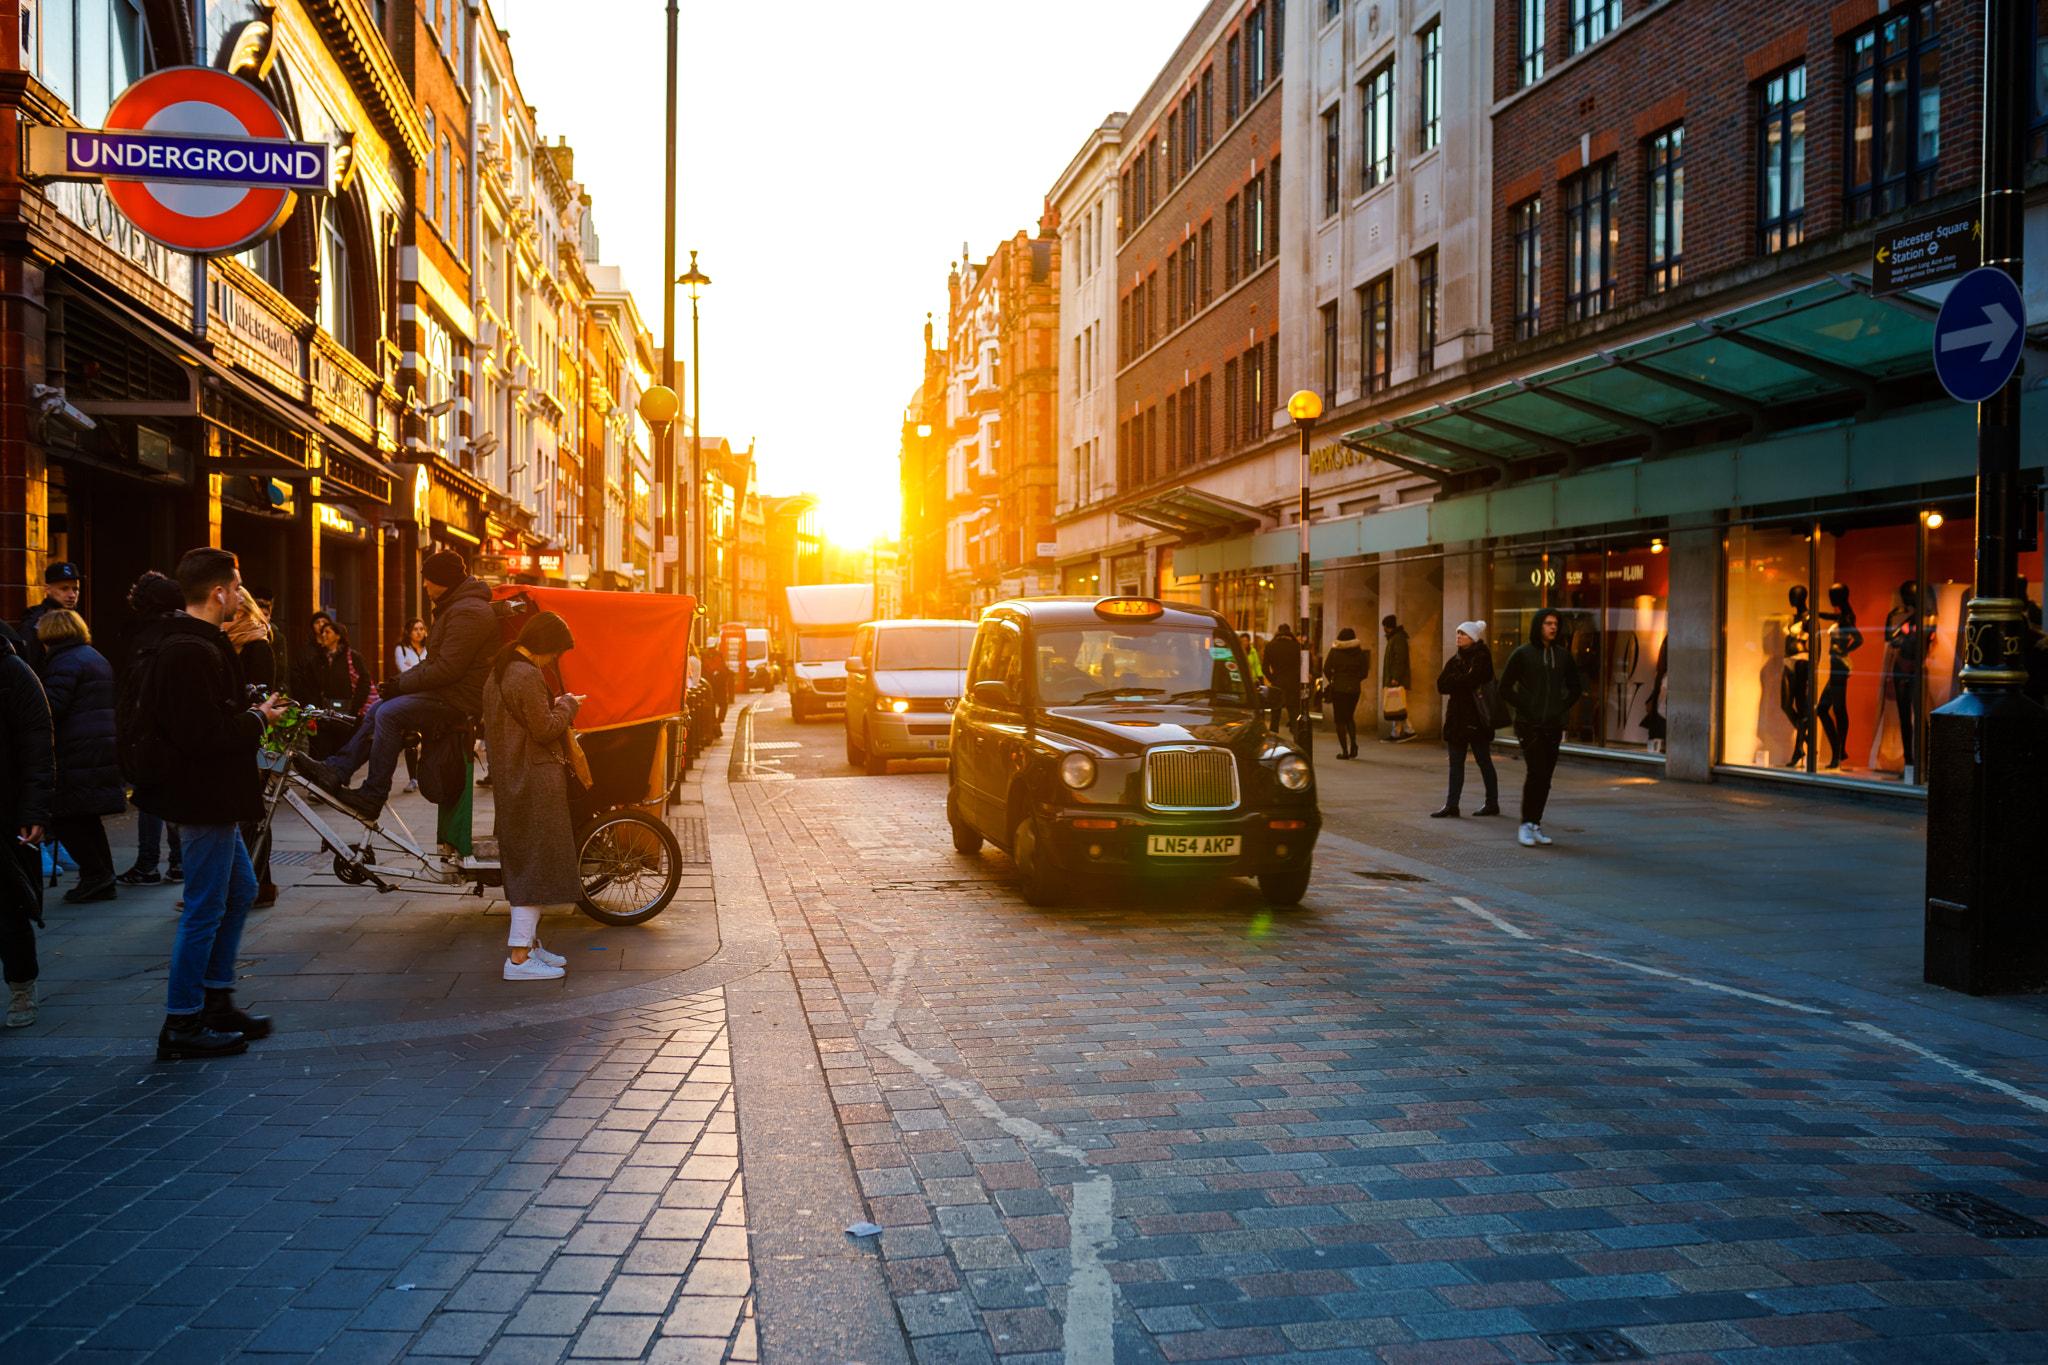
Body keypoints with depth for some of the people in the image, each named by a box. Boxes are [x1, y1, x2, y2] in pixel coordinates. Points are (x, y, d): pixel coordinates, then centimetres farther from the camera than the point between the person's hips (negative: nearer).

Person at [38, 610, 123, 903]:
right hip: (105, 752, 9)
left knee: (62, 818, -2)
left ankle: (95, 875, -3)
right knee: (87, 819, 14)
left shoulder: (65, 662, -9)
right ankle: (104, 882, 15)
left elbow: (51, 707, -17)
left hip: (79, 755, -9)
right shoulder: (97, 658, 21)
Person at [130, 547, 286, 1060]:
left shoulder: (176, 643, 13)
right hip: (206, 796, -11)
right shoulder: (193, 652, -22)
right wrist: (258, 719, -13)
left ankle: (217, 1002, 28)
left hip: (210, 796, 11)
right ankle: (181, 1027, 6)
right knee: (205, 909, -3)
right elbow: (207, 735, -28)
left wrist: (250, 714, 10)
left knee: (239, 890, 20)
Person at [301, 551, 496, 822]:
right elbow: (435, 661, 20)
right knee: (378, 710, 8)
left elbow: (447, 669, -24)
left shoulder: (468, 612, -19)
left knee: (389, 714, -21)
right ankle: (336, 771, 9)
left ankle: (372, 797, -16)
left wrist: (402, 684, -14)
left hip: (457, 698, -11)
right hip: (444, 690, 11)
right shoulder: (452, 607, 19)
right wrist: (401, 678, 5)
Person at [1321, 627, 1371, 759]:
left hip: (1338, 688, -3)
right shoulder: (1360, 652, 2)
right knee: (1350, 717, 20)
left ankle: (1344, 751, -2)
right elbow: (1364, 673, 2)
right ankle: (1353, 744, -1)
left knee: (1340, 720, 4)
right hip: (1354, 688, 3)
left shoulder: (1335, 651, -5)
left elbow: (1326, 669, -8)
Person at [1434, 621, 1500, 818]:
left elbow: (1471, 680, -22)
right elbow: (1442, 685, 4)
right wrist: (1462, 680, -10)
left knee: (1484, 761, 2)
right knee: (1456, 762, 6)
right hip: (1457, 715, 7)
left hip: (1476, 716, -7)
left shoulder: (1481, 656, -8)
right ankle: (1451, 805, 7)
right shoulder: (1456, 657, 13)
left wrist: (1453, 680, -5)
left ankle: (1492, 803, 12)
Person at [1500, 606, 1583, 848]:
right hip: (1529, 725, -5)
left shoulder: (1563, 655, 10)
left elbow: (1574, 687, 21)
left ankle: (1536, 825, 13)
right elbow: (1505, 688, -2)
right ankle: (1526, 825, -6)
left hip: (1553, 726, 5)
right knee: (1537, 772, -15)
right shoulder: (1522, 654, -2)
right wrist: (1524, 709, -7)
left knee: (1545, 777, 4)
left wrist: (1562, 708, 7)